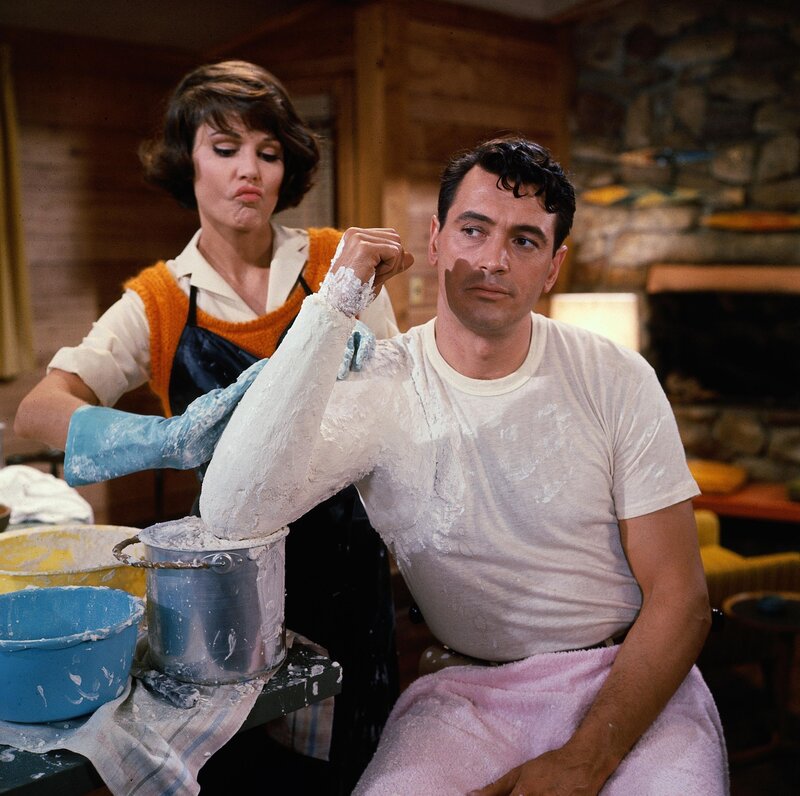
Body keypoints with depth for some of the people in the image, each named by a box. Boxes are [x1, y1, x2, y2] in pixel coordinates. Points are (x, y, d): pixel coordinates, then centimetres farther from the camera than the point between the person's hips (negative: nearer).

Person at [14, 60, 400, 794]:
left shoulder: (337, 264, -2)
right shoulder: (161, 304, -3)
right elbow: (37, 411, -16)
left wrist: (360, 363, -21)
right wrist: (172, 439, -35)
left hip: (345, 550, 1)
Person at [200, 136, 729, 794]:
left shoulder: (616, 380, -4)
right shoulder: (379, 391, -8)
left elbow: (679, 597, -3)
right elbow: (232, 515, -26)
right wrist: (335, 304, -25)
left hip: (627, 677, 2)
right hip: (466, 689, -1)